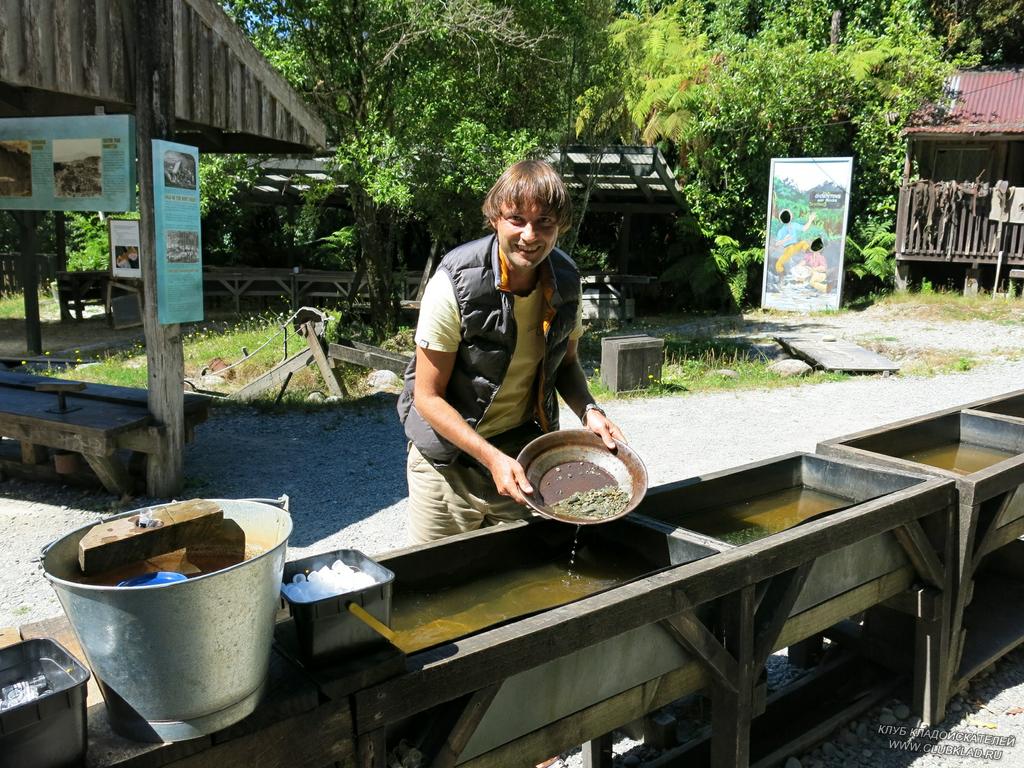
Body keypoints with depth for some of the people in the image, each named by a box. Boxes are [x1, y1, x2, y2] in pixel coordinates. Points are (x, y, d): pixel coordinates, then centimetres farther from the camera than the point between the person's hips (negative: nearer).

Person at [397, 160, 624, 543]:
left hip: (523, 454, 4)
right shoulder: (455, 284, -22)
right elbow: (428, 397, -17)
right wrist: (491, 457, -25)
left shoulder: (566, 281, -7)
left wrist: (588, 411, -10)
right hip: (450, 458, -4)